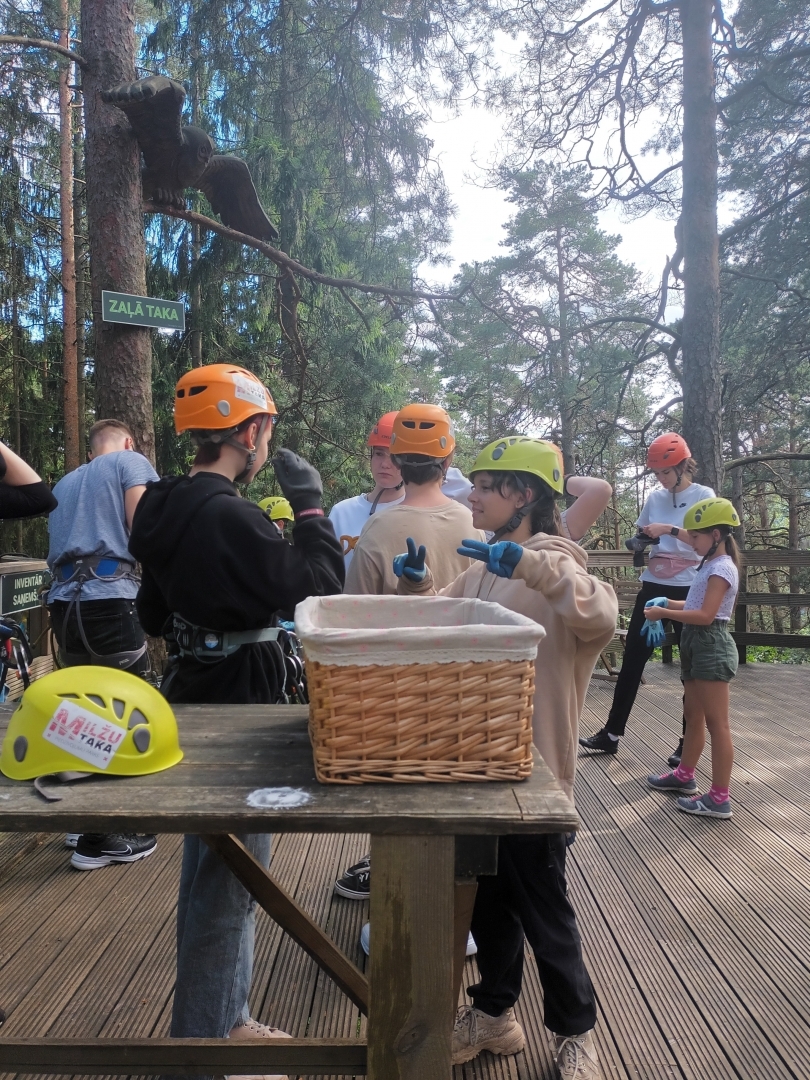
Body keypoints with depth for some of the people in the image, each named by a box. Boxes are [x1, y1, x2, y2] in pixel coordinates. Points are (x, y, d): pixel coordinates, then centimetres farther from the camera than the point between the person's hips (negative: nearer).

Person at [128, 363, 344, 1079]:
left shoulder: (170, 510, 7)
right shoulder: (228, 518, -24)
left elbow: (154, 613, 15)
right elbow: (320, 584, -23)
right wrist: (308, 504, -13)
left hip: (194, 704, 10)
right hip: (235, 711, -10)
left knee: (211, 872, 22)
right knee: (228, 889, 4)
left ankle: (223, 1018, 41)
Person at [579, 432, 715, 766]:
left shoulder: (704, 496, -3)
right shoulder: (655, 498, 10)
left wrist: (669, 529, -26)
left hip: (688, 590, -4)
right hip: (653, 587, 5)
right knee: (632, 660, 5)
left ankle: (688, 742, 15)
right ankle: (611, 734, 12)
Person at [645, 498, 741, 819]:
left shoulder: (721, 568, -16)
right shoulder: (711, 566, 14)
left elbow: (705, 615, -23)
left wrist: (663, 613, -19)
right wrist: (668, 602, 7)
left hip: (712, 647, -11)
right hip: (698, 645, 11)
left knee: (717, 723, -4)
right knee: (694, 716, 20)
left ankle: (719, 798, 2)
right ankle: (684, 776, 34)